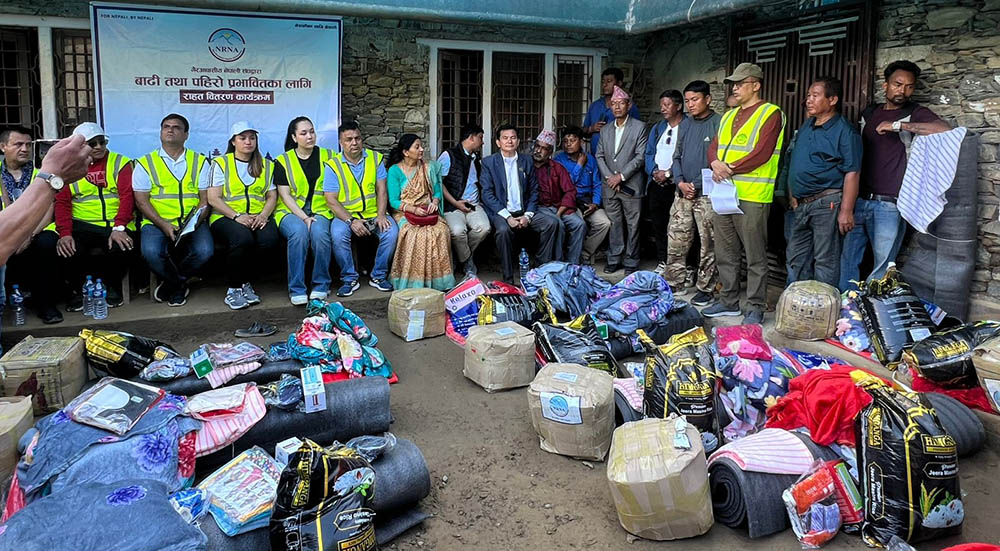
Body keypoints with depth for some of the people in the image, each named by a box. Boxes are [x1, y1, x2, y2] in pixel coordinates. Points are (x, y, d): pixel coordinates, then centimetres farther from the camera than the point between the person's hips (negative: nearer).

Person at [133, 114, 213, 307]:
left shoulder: (200, 162, 13)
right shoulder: (145, 163, 10)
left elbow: (205, 199, 7)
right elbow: (142, 201, 2)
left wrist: (194, 222, -13)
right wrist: (164, 225, -14)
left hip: (192, 223, 1)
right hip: (156, 222, -1)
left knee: (205, 251, -28)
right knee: (151, 252, -31)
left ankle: (170, 283, 2)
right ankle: (179, 285, 0)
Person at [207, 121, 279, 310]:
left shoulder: (266, 165, 19)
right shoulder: (220, 163, 8)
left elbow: (272, 196, 13)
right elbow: (213, 198, -2)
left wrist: (263, 215, -9)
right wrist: (237, 216, -16)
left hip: (258, 218, 3)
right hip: (226, 217, -3)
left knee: (270, 238, -31)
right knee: (242, 238, -37)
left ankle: (245, 282, -8)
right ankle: (233, 288, -17)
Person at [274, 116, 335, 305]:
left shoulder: (327, 156, 11)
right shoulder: (283, 161, 7)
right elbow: (285, 195, 1)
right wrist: (304, 218, -14)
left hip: (320, 210, 1)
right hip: (291, 211, -1)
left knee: (320, 233, -33)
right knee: (299, 232, -34)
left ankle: (321, 285, -17)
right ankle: (296, 289, -27)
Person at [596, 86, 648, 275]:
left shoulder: (640, 127, -1)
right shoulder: (605, 130, 14)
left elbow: (640, 157, -8)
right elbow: (600, 156, 12)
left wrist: (621, 176, -12)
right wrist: (609, 177, -3)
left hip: (631, 186, -4)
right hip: (609, 186, 4)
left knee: (633, 225, 1)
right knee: (614, 224, 8)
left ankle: (631, 262, 8)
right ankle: (614, 259, 16)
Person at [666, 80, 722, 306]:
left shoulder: (718, 123, -6)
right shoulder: (685, 125, 13)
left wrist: (697, 185, -12)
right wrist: (680, 182, -1)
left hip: (707, 194, -6)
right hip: (683, 193, 6)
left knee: (708, 245, 2)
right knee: (676, 240, 8)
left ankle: (706, 288, 11)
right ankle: (673, 282, 20)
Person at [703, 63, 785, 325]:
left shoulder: (770, 114, -4)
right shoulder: (728, 116, 20)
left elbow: (762, 153, -15)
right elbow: (714, 147, 14)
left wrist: (730, 169, -14)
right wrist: (716, 163, -7)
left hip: (752, 197, -8)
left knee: (755, 258, -1)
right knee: (725, 254, 13)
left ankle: (756, 308, 7)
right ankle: (729, 302, 25)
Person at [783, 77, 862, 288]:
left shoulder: (844, 131, -10)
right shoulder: (806, 127, 15)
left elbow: (851, 173, -15)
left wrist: (846, 211, -20)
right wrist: (792, 194, 15)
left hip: (827, 204, -8)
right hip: (802, 205, 8)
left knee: (825, 262, -1)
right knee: (796, 258, 14)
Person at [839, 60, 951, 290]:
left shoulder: (916, 114, 0)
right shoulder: (869, 113, 16)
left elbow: (945, 130, -20)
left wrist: (898, 125, -21)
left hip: (889, 205, -5)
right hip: (859, 200, 5)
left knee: (882, 267, -3)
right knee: (847, 260, 7)